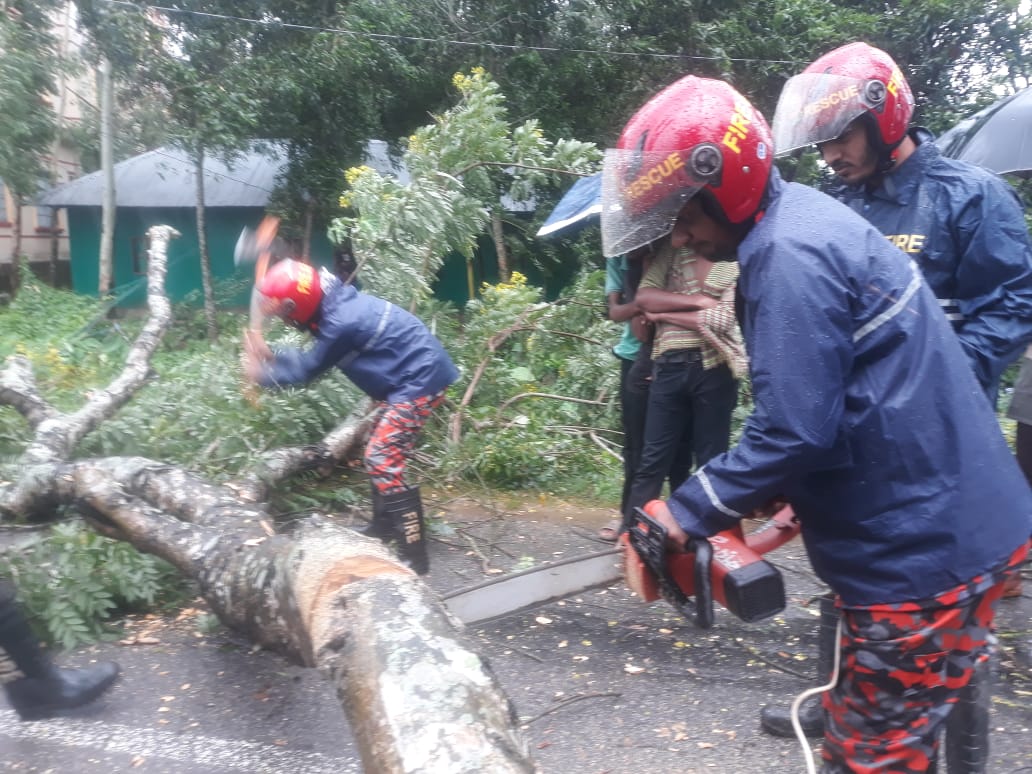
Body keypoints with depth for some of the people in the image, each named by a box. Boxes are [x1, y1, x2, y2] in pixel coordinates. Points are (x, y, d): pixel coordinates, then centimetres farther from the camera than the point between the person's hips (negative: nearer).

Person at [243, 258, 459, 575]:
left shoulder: (340, 323, -25)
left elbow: (308, 368, -10)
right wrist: (270, 356, 2)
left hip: (420, 380, -10)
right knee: (381, 453, 20)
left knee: (383, 462, -13)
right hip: (411, 377, 10)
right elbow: (312, 359, 13)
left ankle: (413, 554, -11)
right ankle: (384, 525, 36)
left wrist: (263, 373, 3)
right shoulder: (333, 304, 4)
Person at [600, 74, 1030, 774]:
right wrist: (775, 493, 14)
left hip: (922, 548, -10)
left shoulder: (789, 253, -22)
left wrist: (687, 514, -12)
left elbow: (795, 431, -26)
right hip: (946, 526, 10)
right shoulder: (799, 216, 10)